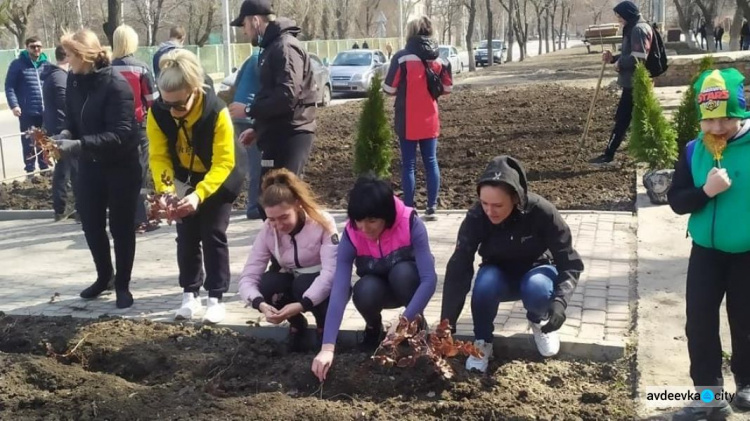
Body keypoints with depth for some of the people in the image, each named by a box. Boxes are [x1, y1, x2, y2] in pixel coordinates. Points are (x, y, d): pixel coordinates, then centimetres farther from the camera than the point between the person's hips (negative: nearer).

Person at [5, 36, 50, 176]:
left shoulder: (46, 64, 7)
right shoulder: (18, 64, -3)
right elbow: (9, 86, -6)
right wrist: (14, 105, -16)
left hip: (45, 111, 3)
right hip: (27, 111, -3)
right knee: (28, 142, 4)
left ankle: (44, 167, 26)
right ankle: (30, 170, 12)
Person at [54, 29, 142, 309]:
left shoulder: (116, 84, -20)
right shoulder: (74, 80, 1)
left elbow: (121, 133, -25)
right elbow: (73, 121, 9)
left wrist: (78, 145, -32)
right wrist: (64, 136, -14)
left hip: (120, 168, -6)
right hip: (89, 167, 6)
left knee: (121, 228, 6)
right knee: (91, 225, 13)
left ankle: (122, 285, 22)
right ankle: (104, 276, 34)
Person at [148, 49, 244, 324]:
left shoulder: (217, 112, -34)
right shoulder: (157, 113, -23)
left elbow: (223, 163, -33)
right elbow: (158, 157, -19)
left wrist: (199, 195, -45)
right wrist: (165, 190, -36)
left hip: (220, 180, -3)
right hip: (185, 180, 4)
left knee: (213, 235, -5)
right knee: (186, 236, 6)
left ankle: (216, 298, 3)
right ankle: (190, 294, 18)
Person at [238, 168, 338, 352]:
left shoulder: (323, 222, -24)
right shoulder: (268, 231, -15)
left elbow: (331, 272, -34)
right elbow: (248, 277, -20)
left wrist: (302, 305, -47)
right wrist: (261, 304, -41)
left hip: (325, 287, -3)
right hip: (293, 284, 3)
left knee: (304, 284, -35)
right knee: (268, 283, -28)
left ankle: (325, 327, -6)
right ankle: (297, 324, -1)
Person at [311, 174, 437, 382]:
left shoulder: (411, 224, -31)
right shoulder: (351, 234, -27)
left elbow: (429, 278, -35)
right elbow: (339, 289, -34)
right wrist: (327, 347, -43)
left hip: (408, 282, -1)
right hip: (379, 288, 1)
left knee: (402, 272, -35)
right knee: (364, 291, -33)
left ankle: (418, 324, -8)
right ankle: (373, 328, 1)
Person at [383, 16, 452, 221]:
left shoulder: (402, 57, -10)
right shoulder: (438, 58, 3)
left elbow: (389, 89, -7)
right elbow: (446, 88, 10)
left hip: (408, 121, -3)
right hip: (430, 119, 3)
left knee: (408, 164, 2)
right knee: (431, 161, 10)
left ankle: (408, 209, 4)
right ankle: (431, 208, 10)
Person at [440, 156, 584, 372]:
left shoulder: (541, 212, -29)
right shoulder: (476, 217, -26)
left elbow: (570, 263, -25)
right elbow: (458, 270, -28)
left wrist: (559, 301, -44)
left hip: (536, 270, -1)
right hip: (500, 275, 1)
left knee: (537, 287, -35)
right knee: (486, 281, -34)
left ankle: (539, 322, 0)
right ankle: (482, 342, -9)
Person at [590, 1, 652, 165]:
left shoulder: (639, 29, -15)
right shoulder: (632, 29, 18)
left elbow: (638, 58, -24)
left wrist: (620, 63, -12)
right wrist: (613, 58, 7)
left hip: (635, 83, -10)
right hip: (633, 82, 10)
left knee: (623, 119, -5)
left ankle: (609, 154, -2)